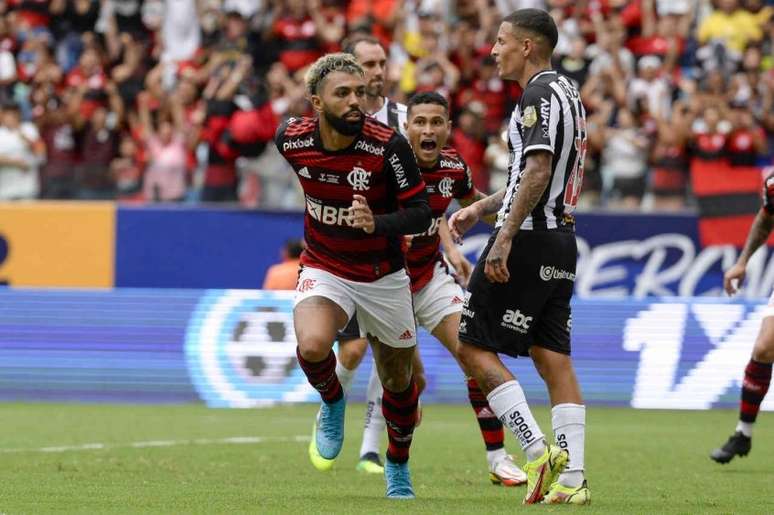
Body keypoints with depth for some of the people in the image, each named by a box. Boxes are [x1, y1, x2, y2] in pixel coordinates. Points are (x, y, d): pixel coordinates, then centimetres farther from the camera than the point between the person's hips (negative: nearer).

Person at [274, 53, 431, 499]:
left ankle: (398, 466, 39)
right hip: (324, 270, 0)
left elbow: (420, 212, -19)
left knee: (398, 380, 12)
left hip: (383, 275, 0)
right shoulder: (291, 139, -14)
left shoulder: (388, 145, -23)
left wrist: (377, 223, -37)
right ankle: (333, 404, 4)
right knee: (312, 346, -30)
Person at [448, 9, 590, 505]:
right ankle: (572, 479, 1)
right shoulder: (567, 92, 19)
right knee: (554, 357, 6)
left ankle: (539, 451, -13)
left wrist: (505, 237, -24)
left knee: (474, 346, -4)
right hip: (562, 240, 9)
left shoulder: (541, 93, -11)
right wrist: (480, 208, 30)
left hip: (528, 240, -9)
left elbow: (538, 170, -22)